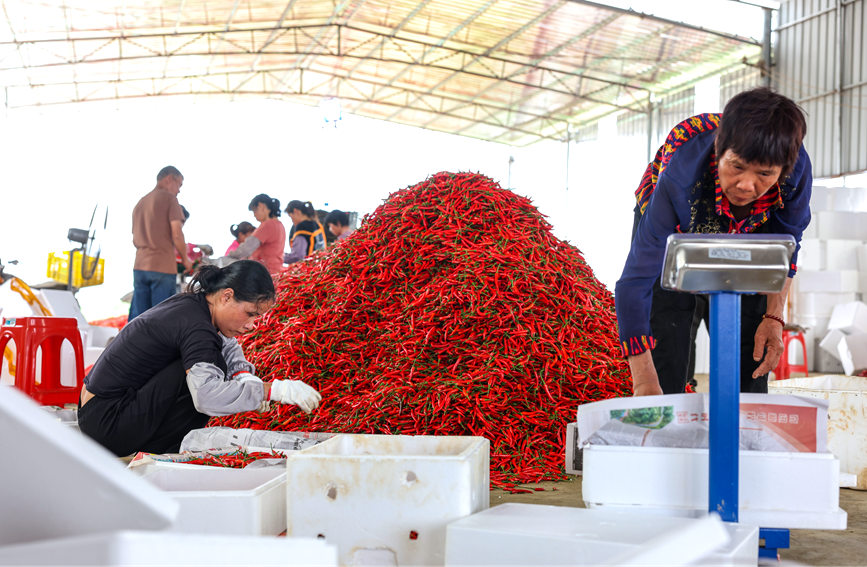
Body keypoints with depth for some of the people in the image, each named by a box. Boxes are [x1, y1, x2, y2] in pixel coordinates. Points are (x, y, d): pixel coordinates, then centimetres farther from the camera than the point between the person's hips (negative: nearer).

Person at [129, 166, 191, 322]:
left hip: (139, 266, 7)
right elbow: (176, 234, -10)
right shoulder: (168, 198, -3)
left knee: (137, 318, 5)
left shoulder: (140, 202, 20)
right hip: (163, 267, -7)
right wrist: (185, 258, 2)